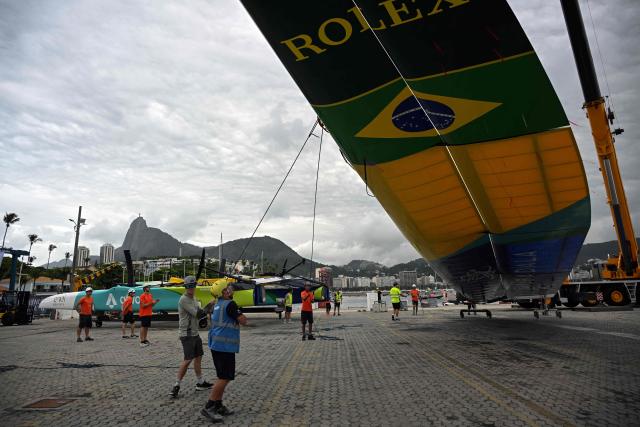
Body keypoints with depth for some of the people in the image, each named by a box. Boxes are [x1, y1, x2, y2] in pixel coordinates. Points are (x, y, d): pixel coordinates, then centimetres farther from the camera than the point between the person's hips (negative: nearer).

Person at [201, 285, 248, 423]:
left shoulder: (217, 304, 11)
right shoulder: (230, 304, -16)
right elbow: (243, 321, -16)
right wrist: (243, 318, 6)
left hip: (216, 344, 9)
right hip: (225, 346, -9)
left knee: (222, 376, 16)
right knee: (225, 377, -4)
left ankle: (218, 405, 21)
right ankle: (208, 407, -2)